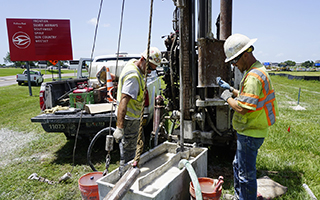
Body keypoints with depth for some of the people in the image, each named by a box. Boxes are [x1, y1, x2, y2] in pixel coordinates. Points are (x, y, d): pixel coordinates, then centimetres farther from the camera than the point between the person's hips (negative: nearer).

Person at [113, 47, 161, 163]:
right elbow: (123, 101, -39)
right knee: (129, 150, -1)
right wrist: (120, 128, -46)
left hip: (134, 117, 11)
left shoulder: (133, 62, 1)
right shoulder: (133, 76, -30)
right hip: (129, 119, -11)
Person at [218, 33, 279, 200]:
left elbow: (242, 108, -28)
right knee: (238, 166, 25)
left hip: (250, 133, -11)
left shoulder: (253, 76, -25)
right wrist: (231, 89, 12)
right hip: (250, 131, 11)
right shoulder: (258, 70, 10)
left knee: (246, 174, 4)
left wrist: (227, 97, -12)